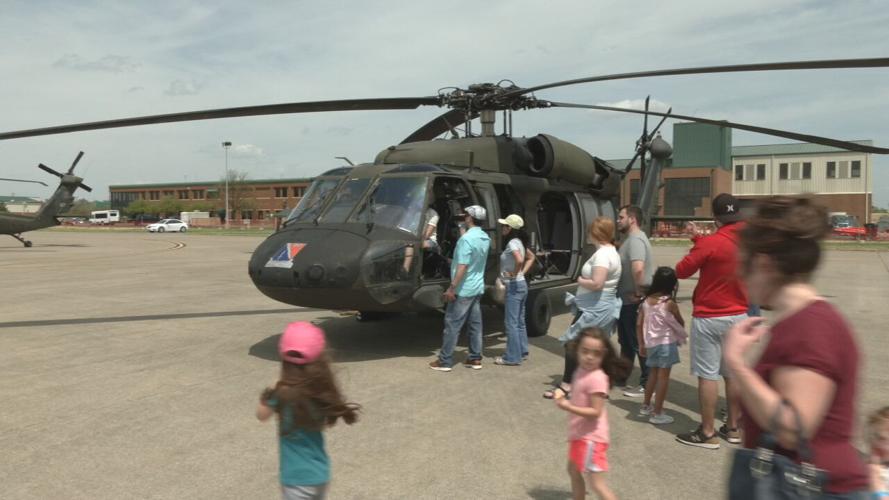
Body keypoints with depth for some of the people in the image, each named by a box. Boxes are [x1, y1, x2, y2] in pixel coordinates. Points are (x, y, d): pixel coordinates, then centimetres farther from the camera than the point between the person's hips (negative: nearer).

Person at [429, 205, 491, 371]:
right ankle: (475, 359, 18)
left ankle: (445, 361, 3)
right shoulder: (485, 238, 7)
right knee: (475, 324, 12)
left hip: (464, 289, -8)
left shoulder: (466, 239, -20)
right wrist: (463, 232, 25)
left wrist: (452, 288, -20)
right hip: (478, 288, 8)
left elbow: (462, 267, -24)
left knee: (452, 325, -2)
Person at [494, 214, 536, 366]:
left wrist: (514, 273, -19)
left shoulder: (512, 243, -17)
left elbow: (519, 260, -35)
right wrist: (523, 272, 13)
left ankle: (512, 357, 0)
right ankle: (521, 351, 26)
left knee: (511, 322, -4)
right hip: (521, 284, 10)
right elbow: (531, 257, 24)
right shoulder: (519, 242, 11)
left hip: (514, 286, -10)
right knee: (519, 321, 17)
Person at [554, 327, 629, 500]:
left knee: (596, 482, -8)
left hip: (591, 438, -10)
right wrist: (565, 399, 6)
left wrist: (568, 407, -31)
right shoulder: (580, 371, 5)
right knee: (573, 471, 26)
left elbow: (596, 412, -26)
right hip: (579, 435, 10)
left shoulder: (597, 378, -24)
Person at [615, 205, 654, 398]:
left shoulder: (636, 239, -20)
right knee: (626, 342, 19)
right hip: (626, 301, 10)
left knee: (639, 343, -1)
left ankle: (647, 384, 9)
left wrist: (638, 292, -25)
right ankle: (621, 377, 32)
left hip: (634, 302, -10)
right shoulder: (630, 239, 14)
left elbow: (638, 268, -36)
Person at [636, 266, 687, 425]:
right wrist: (681, 333, 22)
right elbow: (681, 323, 0)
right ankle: (657, 413, 4)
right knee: (663, 377, 1)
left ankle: (646, 406, 30)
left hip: (651, 343, 6)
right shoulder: (670, 303, -12)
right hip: (666, 343, -5)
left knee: (654, 374, 20)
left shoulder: (646, 301, 1)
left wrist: (641, 344, 13)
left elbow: (639, 325, 4)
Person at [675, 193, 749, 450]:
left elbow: (681, 271, -10)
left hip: (710, 318, -7)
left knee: (708, 375, 0)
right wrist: (698, 239, 21)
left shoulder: (711, 243, -18)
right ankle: (733, 427, 24)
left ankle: (707, 433, 6)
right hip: (739, 316, 7)